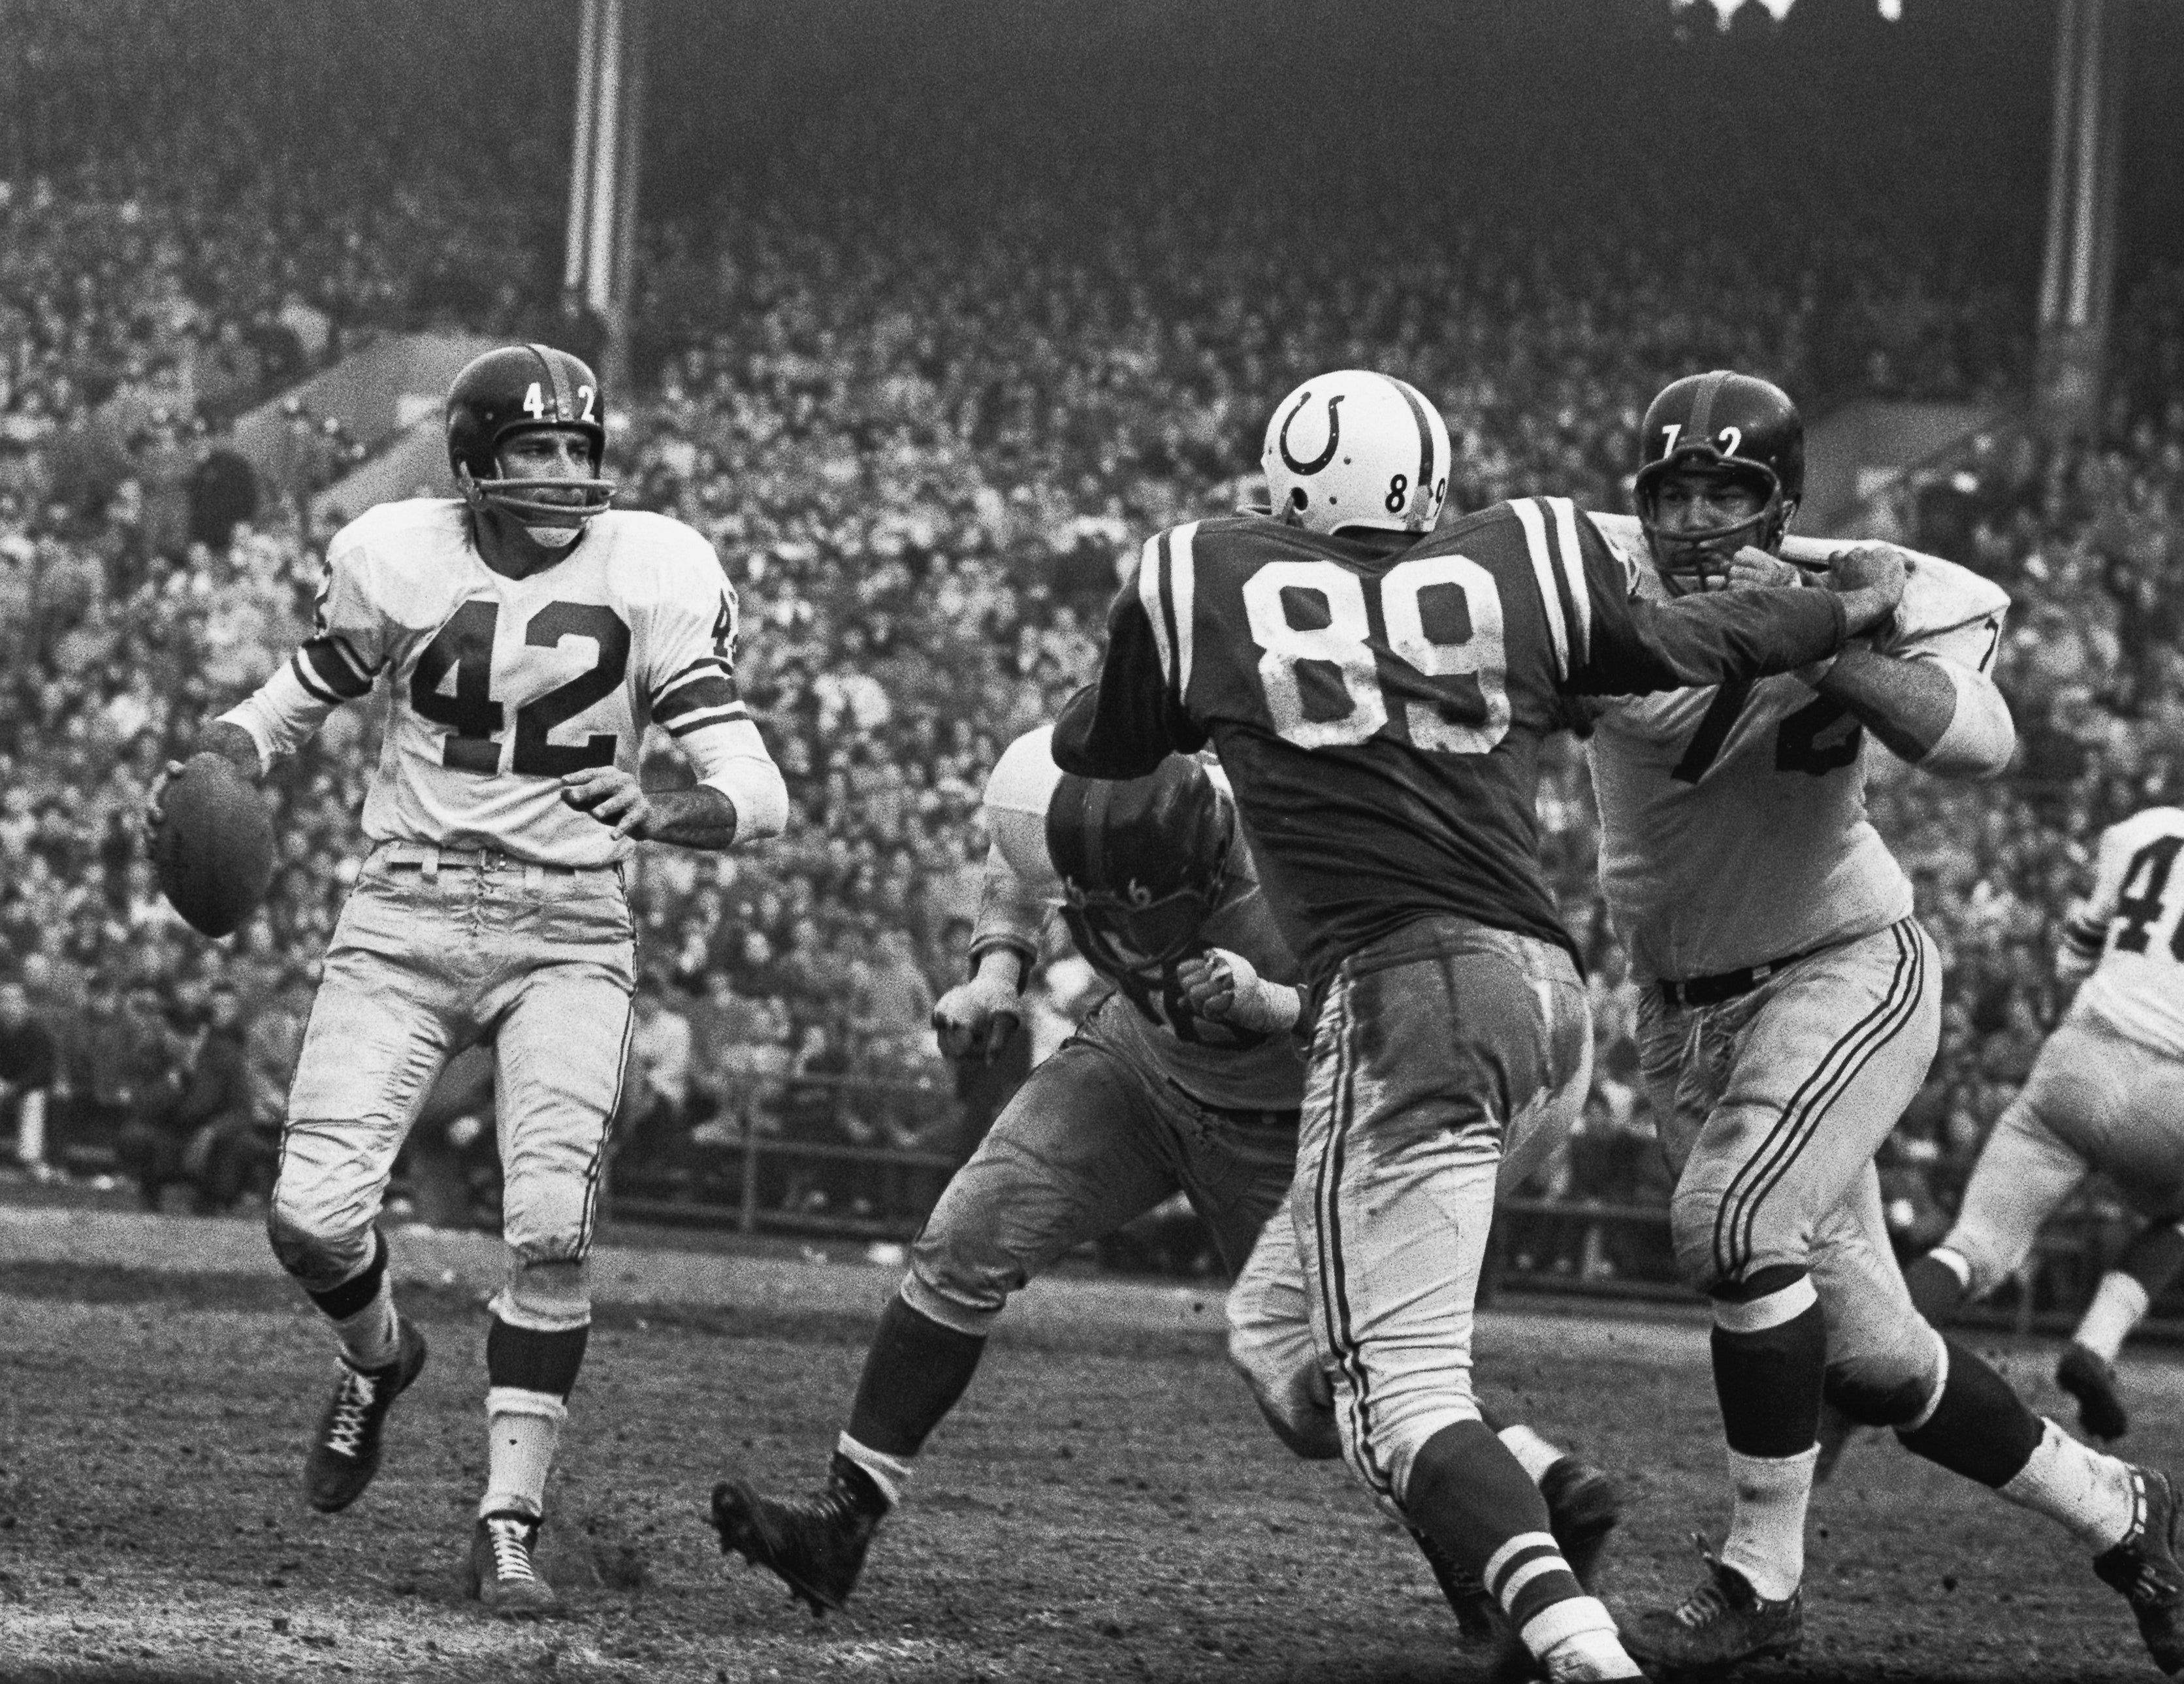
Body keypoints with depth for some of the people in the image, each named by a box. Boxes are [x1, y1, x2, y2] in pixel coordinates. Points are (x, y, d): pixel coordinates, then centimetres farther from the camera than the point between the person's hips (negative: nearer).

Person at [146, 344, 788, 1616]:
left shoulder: (652, 573, -8)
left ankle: (510, 1522, -6)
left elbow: (759, 793, -12)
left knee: (551, 1225, -17)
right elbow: (315, 686, 18)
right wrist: (223, 758, -2)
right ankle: (381, 1357, 27)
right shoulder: (396, 559, -3)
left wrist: (663, 815, -33)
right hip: (409, 914, 1)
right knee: (314, 1217, -9)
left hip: (568, 930, -1)